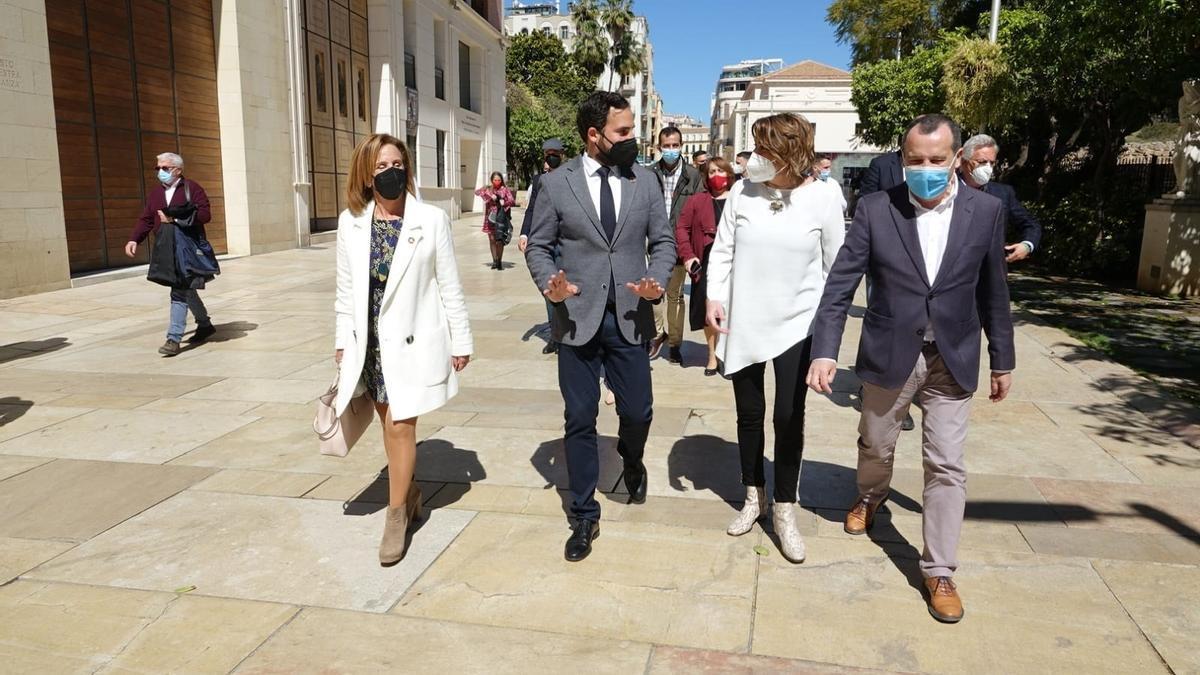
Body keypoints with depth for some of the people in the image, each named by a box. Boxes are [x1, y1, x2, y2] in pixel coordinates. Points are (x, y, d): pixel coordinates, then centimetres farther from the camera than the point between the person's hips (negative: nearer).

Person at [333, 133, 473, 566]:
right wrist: (342, 340, 8)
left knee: (400, 425, -5)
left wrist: (460, 341, -2)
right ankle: (409, 492, 32)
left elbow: (449, 286, -3)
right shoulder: (351, 223, 2)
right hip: (370, 341, 4)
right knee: (391, 423, 12)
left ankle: (397, 514, 10)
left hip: (412, 340, -3)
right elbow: (347, 288, 8)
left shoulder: (432, 219, -7)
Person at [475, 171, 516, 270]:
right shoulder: (488, 189, 9)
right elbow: (477, 192, -7)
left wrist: (504, 203, -22)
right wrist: (489, 195, -18)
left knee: (500, 240, -6)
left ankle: (499, 261, 5)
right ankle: (494, 260, 14)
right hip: (490, 216, 2)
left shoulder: (505, 189, 4)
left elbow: (512, 201, -4)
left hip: (501, 217, -2)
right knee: (492, 239, 4)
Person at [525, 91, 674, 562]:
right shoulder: (556, 184, -1)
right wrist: (549, 285, -17)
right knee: (580, 419, 5)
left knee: (637, 411, 7)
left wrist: (656, 281, -11)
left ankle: (632, 462, 44)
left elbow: (663, 241, 8)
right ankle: (584, 516, 21)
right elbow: (538, 246, 3)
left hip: (630, 317, 2)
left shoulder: (645, 181, 4)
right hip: (577, 319, -1)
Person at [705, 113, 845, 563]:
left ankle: (784, 511, 14)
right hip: (742, 323, 2)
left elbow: (837, 267, 0)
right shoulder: (743, 192, -3)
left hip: (796, 325, -2)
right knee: (749, 414, 13)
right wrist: (714, 297, -7)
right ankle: (754, 496, 32)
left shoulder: (822, 199, -7)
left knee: (789, 418, -3)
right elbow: (722, 249, 3)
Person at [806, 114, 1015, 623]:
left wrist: (1003, 359, 8)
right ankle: (870, 496, 52)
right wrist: (825, 350, -20)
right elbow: (841, 284, -11)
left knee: (946, 466, 3)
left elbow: (992, 291, 4)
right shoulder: (875, 209, -9)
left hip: (952, 361, 1)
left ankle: (939, 571, 17)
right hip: (889, 355, 0)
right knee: (876, 446, 19)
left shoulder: (986, 210, -4)